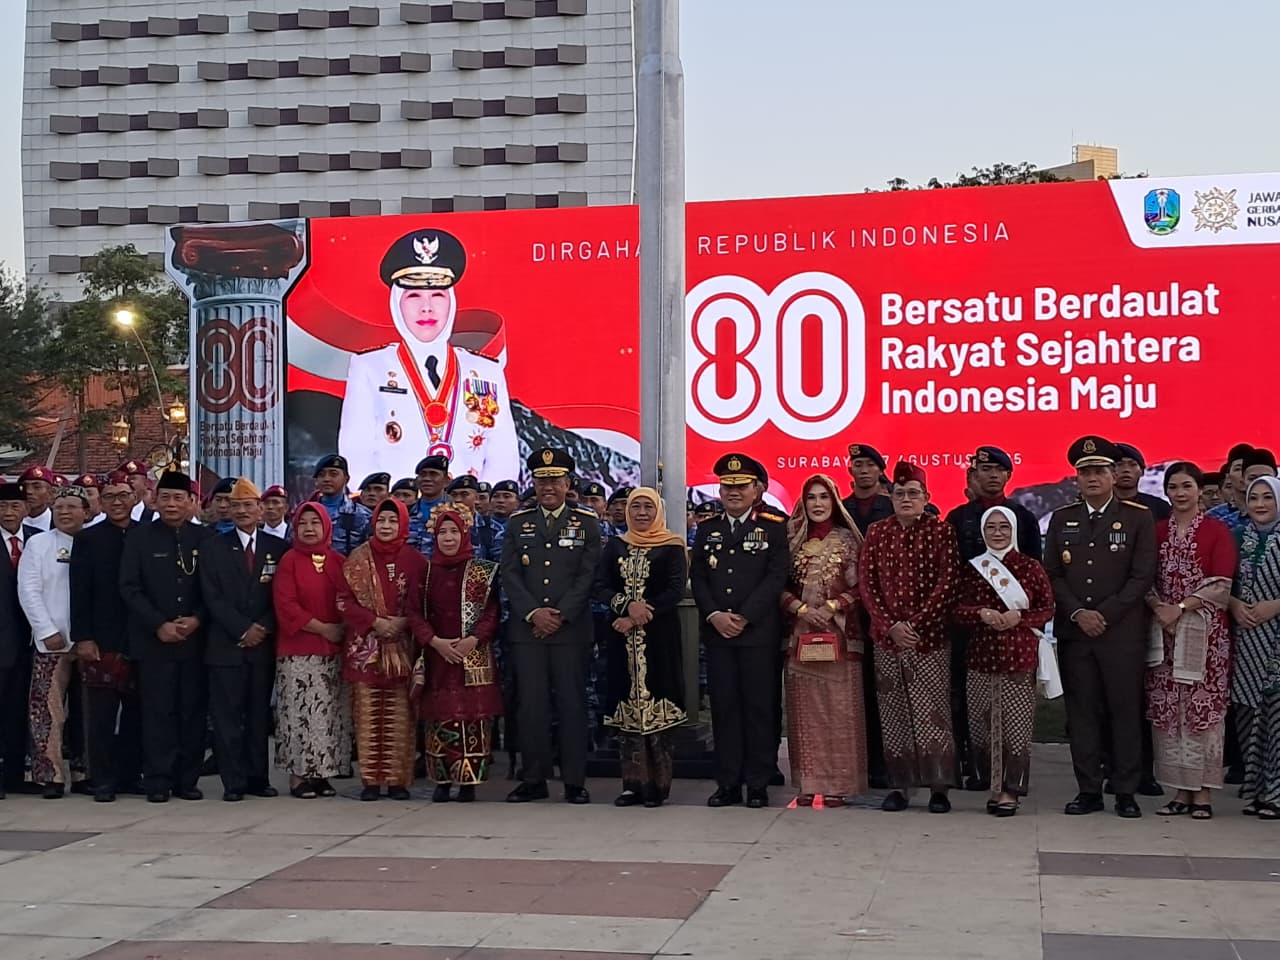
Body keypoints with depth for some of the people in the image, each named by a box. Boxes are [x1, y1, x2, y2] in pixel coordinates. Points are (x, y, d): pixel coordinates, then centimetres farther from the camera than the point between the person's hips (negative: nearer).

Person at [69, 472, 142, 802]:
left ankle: (131, 774, 16)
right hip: (101, 639, -2)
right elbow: (79, 592, 0)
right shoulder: (88, 539, 4)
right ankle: (103, 780, 4)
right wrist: (82, 637, -7)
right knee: (101, 712, -2)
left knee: (136, 711, 6)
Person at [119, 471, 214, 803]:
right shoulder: (139, 536, 4)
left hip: (195, 638, 1)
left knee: (193, 711, 2)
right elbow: (129, 587, -1)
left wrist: (197, 619, -10)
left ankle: (187, 780, 9)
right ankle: (158, 781, 4)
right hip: (153, 639, -1)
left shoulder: (205, 537, 7)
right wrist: (159, 625, -9)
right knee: (157, 711, -2)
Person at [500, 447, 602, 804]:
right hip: (526, 627, 2)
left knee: (571, 702, -1)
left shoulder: (586, 523, 6)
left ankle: (574, 781, 4)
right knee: (531, 704, 1)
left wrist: (561, 616, -10)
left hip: (571, 628, -2)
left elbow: (588, 575, -1)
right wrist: (533, 613, -8)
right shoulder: (517, 523, 12)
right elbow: (510, 574, 5)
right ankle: (534, 780, 8)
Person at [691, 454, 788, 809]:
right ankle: (728, 783, 9)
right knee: (724, 707, 4)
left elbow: (776, 577, -6)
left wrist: (744, 617, -13)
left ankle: (758, 785, 5)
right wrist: (714, 615, -7)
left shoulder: (774, 528, 2)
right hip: (717, 632, 3)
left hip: (759, 632, -3)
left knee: (759, 707, -1)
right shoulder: (707, 530, 14)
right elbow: (697, 577, 8)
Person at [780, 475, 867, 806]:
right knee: (804, 709, 2)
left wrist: (831, 608, -11)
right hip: (800, 633, 2)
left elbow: (859, 587, 1)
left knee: (839, 709, -3)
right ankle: (809, 782, 7)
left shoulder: (847, 540, 4)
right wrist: (802, 608, -8)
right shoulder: (792, 540, 9)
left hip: (839, 633, -2)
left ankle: (837, 783, 1)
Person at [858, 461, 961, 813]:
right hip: (886, 638, 3)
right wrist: (890, 625, -7)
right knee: (892, 715, 5)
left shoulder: (941, 531, -1)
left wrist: (916, 624, -12)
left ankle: (939, 787, 3)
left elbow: (947, 583, -7)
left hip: (929, 637, -3)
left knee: (932, 713, -4)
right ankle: (899, 785, 11)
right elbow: (866, 582, 4)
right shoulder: (876, 532, 8)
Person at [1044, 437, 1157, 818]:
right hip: (1073, 630, 3)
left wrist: (1105, 614, -11)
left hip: (1123, 632, -2)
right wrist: (1078, 613, -8)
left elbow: (1143, 576, -5)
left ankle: (1126, 793, 7)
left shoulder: (1139, 518, 1)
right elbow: (1052, 575, 6)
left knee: (1125, 710, 0)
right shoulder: (1061, 519, 10)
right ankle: (1089, 790, 10)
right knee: (1082, 711, 4)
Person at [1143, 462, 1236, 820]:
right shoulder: (1156, 531, 11)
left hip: (1204, 632, -3)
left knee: (1203, 709, -4)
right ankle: (1181, 791, 10)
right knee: (1168, 710, 3)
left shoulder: (1217, 531, 0)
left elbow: (1222, 586, -8)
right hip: (1164, 631, 3)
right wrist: (1158, 607, -11)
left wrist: (1180, 608, -14)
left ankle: (1202, 793, 2)